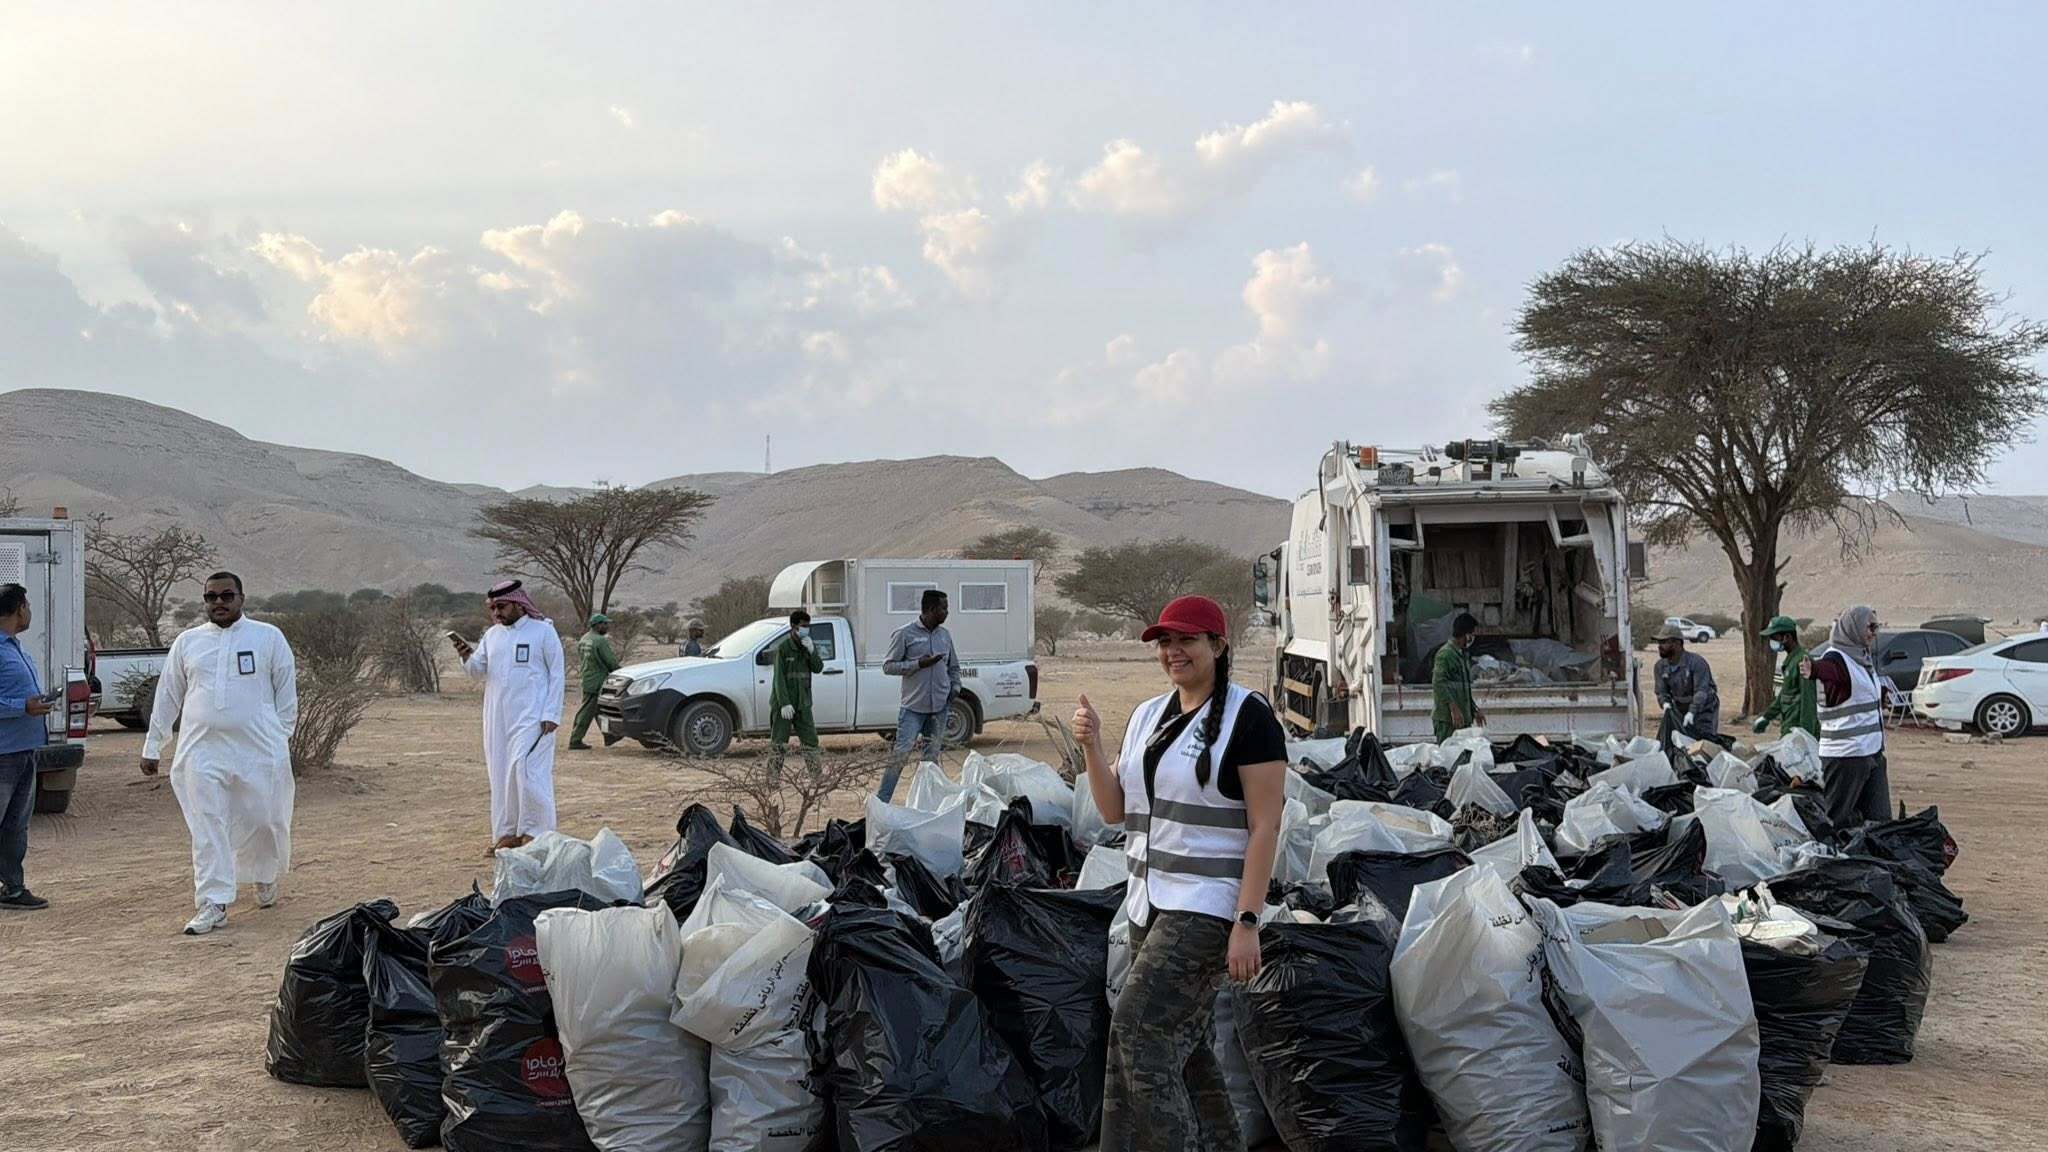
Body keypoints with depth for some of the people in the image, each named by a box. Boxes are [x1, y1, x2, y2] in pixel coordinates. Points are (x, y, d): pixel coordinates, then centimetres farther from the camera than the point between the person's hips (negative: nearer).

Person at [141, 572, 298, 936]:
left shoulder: (268, 637, 5)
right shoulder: (187, 642, 11)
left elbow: (286, 693, 6)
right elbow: (167, 697, 15)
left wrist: (282, 738, 0)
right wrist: (152, 746, 14)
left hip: (259, 750, -2)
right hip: (201, 751, 2)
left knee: (264, 820, 5)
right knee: (207, 828, -2)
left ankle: (265, 877, 34)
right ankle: (214, 904, 2)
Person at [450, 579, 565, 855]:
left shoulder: (543, 631, -3)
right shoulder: (492, 635, 14)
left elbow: (556, 674, -4)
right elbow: (478, 673, 15)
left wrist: (552, 714, -11)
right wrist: (467, 656, -7)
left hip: (532, 716, -6)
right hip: (498, 717, 6)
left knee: (526, 771, -13)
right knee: (501, 775, 7)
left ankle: (534, 833, -5)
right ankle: (507, 833, 14)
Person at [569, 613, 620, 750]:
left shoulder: (585, 639, 10)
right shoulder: (600, 641, -18)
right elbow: (611, 662, -16)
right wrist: (620, 671, 3)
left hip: (587, 680, 10)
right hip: (596, 683, -10)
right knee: (586, 713, -3)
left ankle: (608, 736, 26)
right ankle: (575, 741, 2)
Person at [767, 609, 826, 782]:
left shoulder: (809, 645, 7)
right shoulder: (783, 648, -10)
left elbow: (818, 668, -1)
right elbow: (779, 678, -13)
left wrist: (812, 651, -17)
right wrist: (784, 703, -19)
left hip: (802, 703, 5)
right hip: (783, 703, -5)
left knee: (810, 740, 6)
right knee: (779, 743, -1)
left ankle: (817, 774, 11)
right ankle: (773, 777, 4)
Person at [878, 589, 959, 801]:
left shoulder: (945, 635, 13)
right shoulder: (905, 634, -5)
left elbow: (953, 667, 24)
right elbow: (888, 666, -5)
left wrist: (955, 687, 6)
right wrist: (918, 664, -16)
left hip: (939, 706, 5)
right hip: (913, 707, -5)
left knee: (932, 756, 9)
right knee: (901, 754, -10)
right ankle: (880, 801, -6)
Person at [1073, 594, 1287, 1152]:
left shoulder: (1248, 716, -10)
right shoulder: (1147, 716, 12)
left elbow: (1266, 826, -13)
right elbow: (1115, 810, 12)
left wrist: (1247, 923, -18)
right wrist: (1092, 746, -4)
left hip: (1209, 908, -8)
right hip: (1149, 903, 8)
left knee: (1137, 1029, -13)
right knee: (1185, 1046, 12)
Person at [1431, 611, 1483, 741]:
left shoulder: (1464, 654, 20)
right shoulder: (1445, 654, -11)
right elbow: (1439, 684, -20)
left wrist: (1474, 710, 25)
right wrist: (1454, 709, -25)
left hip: (1464, 717, 9)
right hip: (1447, 718, -9)